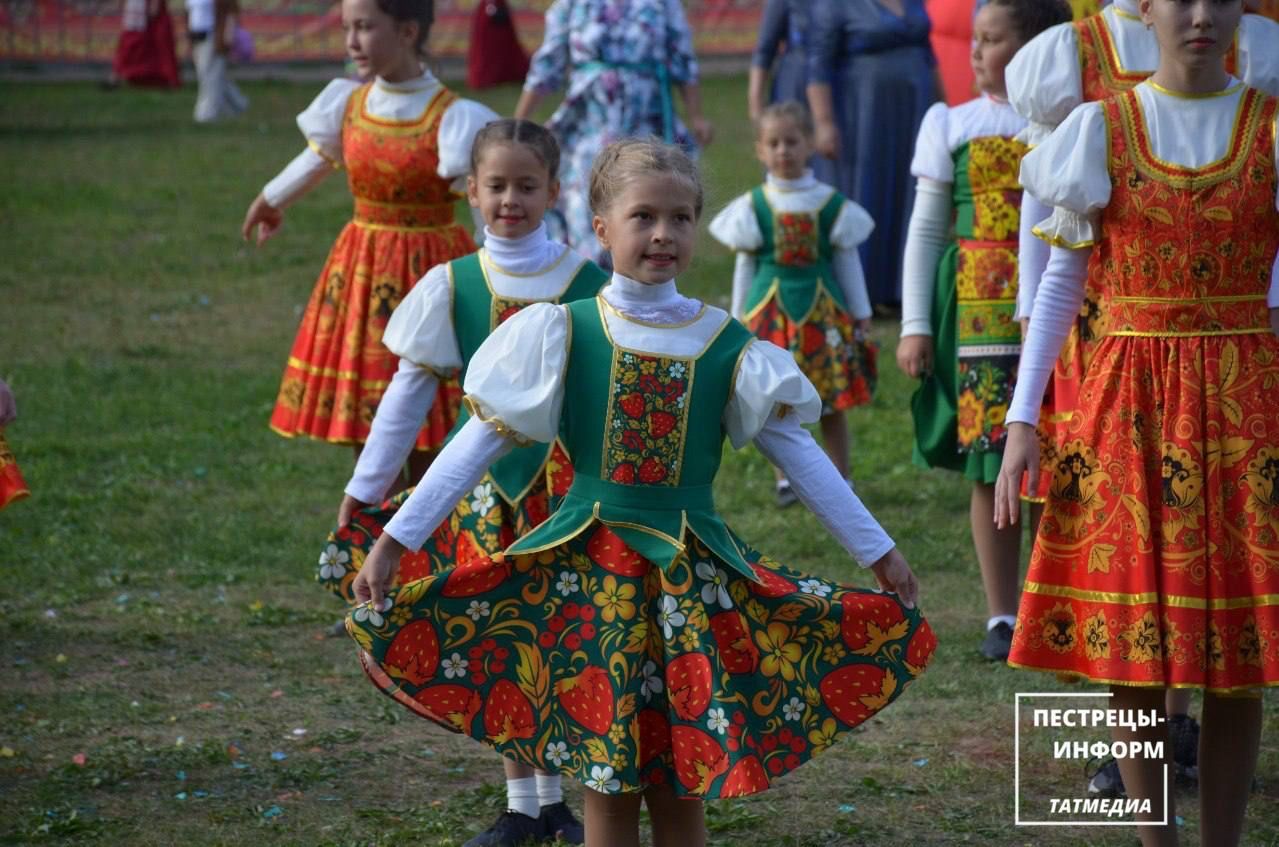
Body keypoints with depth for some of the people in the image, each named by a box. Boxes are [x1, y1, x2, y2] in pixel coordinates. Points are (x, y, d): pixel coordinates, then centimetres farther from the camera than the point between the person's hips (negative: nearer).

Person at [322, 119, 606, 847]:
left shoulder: (589, 283, -3)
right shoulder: (450, 287, -1)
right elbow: (407, 396, 2)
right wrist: (360, 497, 2)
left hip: (572, 479, -1)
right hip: (487, 482, 1)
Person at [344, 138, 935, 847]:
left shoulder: (725, 345, 0)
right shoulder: (562, 333, -4)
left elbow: (797, 453, 4)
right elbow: (477, 443, -4)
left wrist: (878, 552, 3)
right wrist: (393, 541, -9)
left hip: (693, 573, 1)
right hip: (589, 571, -1)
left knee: (678, 785, 4)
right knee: (606, 782, 3)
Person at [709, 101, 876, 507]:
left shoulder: (831, 204, 2)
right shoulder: (752, 207, 2)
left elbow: (847, 261, 7)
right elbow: (745, 266, 8)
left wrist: (861, 316, 8)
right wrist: (740, 320, 7)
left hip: (823, 310, 0)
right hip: (771, 313, 0)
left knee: (831, 402, 4)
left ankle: (840, 480, 12)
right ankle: (785, 478, 12)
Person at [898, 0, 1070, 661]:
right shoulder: (951, 126, 9)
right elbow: (925, 231, 10)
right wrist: (915, 325, 4)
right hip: (978, 308, 1)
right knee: (989, 464, 1)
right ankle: (1002, 617, 10)